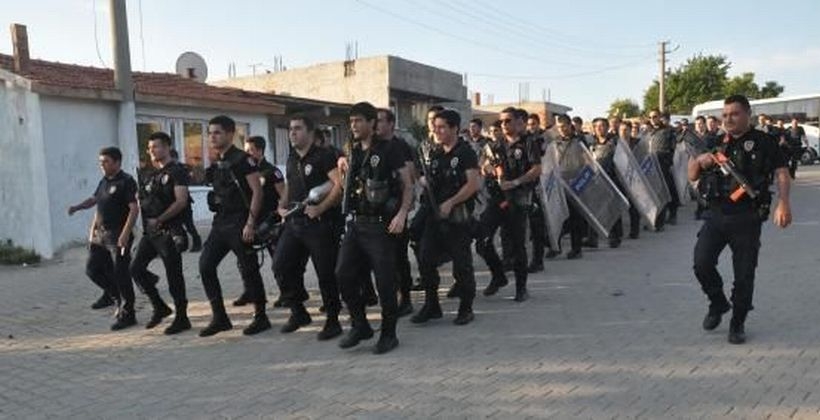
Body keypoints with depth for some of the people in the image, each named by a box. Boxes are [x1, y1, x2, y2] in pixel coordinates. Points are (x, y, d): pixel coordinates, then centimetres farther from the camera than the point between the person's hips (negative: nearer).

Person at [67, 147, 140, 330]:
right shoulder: (104, 181, 14)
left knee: (120, 275, -4)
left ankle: (127, 314, 6)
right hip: (100, 235, 8)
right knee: (92, 269, 14)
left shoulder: (126, 182, -11)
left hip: (118, 236, -8)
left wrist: (125, 234, -24)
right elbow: (94, 199, 28)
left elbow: (134, 208, -18)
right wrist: (77, 207, 11)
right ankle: (112, 294, 38)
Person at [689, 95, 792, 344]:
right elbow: (692, 177, 16)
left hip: (747, 218, -3)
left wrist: (783, 202, -24)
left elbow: (781, 172, -8)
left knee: (744, 274, 2)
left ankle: (738, 323, 20)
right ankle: (718, 303, 18)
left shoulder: (762, 142, 2)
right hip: (716, 215, 3)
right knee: (702, 262, -9)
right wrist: (698, 161, -6)